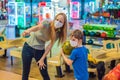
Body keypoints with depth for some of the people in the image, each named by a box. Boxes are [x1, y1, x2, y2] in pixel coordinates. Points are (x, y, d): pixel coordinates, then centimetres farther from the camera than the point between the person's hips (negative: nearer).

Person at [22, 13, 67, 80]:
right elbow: (37, 27, -46)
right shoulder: (47, 23, -25)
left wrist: (42, 59, -12)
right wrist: (28, 31, -67)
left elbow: (50, 46, -9)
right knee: (25, 73, 4)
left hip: (40, 50, 4)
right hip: (28, 48, -3)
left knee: (45, 73, 6)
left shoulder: (58, 33, -11)